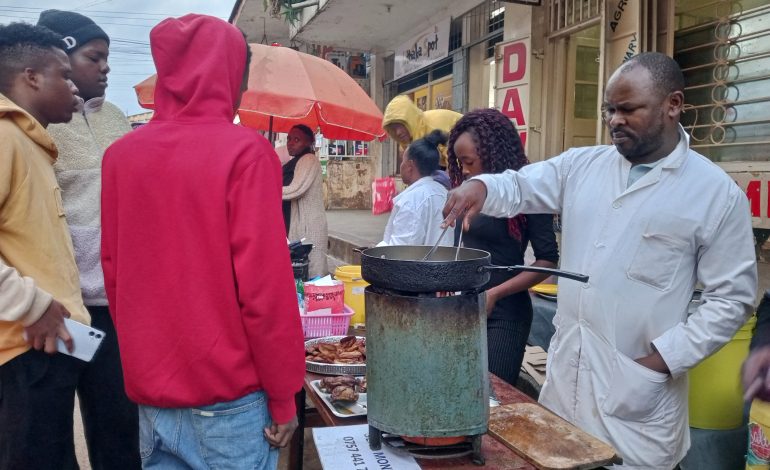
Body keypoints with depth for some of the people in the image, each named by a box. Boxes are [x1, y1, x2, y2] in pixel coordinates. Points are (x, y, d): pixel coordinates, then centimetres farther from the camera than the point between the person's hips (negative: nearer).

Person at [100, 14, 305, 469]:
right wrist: (283, 396, -7)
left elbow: (114, 274, 6)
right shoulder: (244, 150, -14)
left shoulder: (120, 154, 1)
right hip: (228, 400, -5)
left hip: (149, 392, 5)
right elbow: (264, 287, -17)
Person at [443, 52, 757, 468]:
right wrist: (481, 186, -18)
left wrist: (664, 358, -12)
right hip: (566, 370, 4)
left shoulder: (717, 193, -6)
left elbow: (732, 298, -5)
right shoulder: (581, 165, 5)